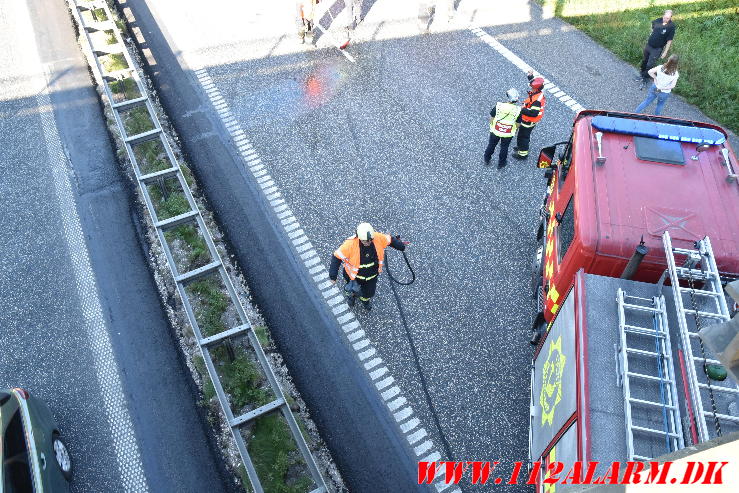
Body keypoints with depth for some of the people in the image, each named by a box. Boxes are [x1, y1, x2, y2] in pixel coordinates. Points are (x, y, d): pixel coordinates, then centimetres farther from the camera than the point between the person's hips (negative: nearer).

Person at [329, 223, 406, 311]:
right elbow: (337, 257, -25)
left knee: (369, 293, 23)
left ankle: (366, 299, 62)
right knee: (353, 290, 22)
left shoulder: (378, 238, -27)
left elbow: (390, 240, -6)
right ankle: (351, 295, 62)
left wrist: (400, 246, 10)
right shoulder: (350, 244, -36)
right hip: (355, 275, -3)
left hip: (372, 275, 3)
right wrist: (333, 275, -26)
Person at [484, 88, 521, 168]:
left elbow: (491, 118, -10)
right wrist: (515, 130, 13)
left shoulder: (498, 106, -23)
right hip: (508, 134, 0)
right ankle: (501, 163, 41)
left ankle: (487, 159, 46)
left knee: (491, 145, 25)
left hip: (495, 131, 0)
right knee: (504, 148, 23)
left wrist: (492, 125, 10)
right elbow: (518, 124, -9)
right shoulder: (518, 110, -21)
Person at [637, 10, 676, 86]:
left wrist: (665, 52, -15)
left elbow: (669, 41, -17)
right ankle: (642, 74, 42)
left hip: (657, 49, -5)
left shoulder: (671, 26, -21)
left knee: (649, 65, -2)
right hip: (648, 45, 5)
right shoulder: (658, 20, -8)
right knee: (644, 61, 21)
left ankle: (645, 79, 15)